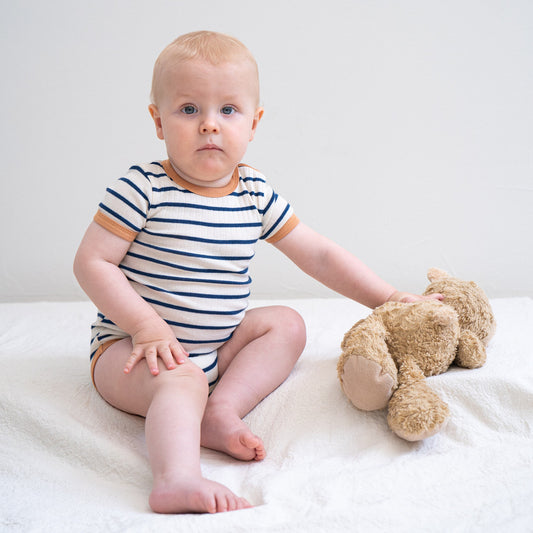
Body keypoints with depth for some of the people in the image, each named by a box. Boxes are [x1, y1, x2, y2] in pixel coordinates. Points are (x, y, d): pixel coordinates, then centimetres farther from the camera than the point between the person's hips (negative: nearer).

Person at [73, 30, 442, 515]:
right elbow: (92, 262, -14)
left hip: (217, 348, 6)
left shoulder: (255, 194, 0)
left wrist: (388, 298, 4)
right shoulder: (143, 189, -14)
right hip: (131, 346, -6)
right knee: (182, 380, -32)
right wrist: (146, 326, -23)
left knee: (287, 324, 1)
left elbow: (319, 255, 6)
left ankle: (220, 410, -17)